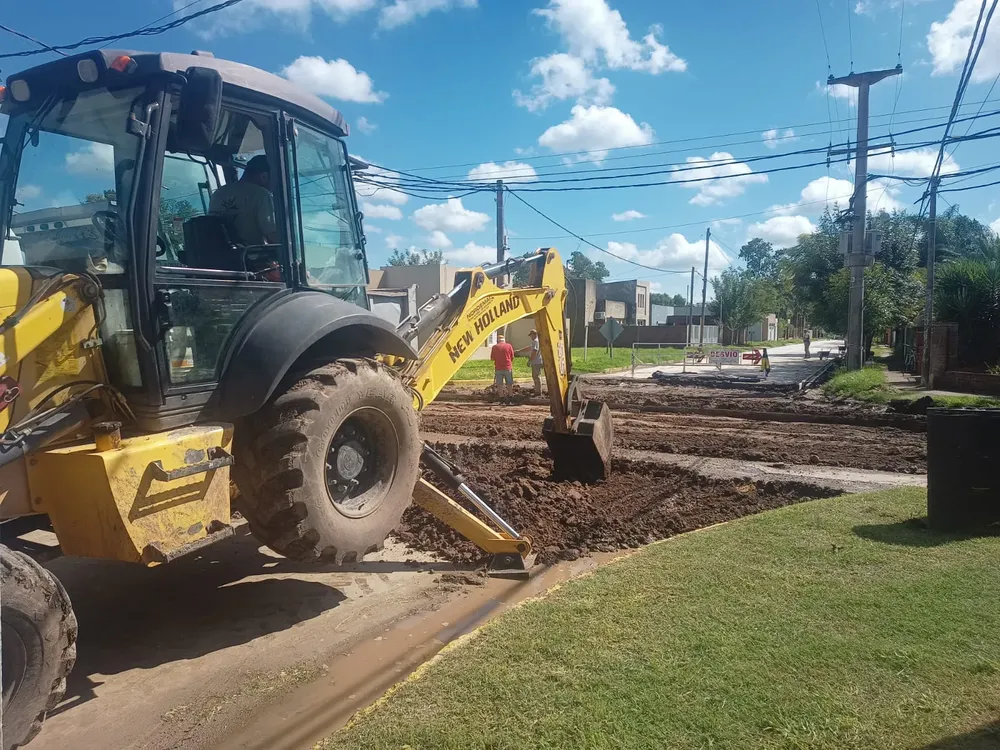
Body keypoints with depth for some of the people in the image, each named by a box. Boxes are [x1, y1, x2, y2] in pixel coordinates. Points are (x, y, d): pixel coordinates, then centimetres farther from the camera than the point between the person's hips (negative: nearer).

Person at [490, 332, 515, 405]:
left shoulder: (494, 347, -1)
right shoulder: (509, 346, 0)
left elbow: (492, 358, 1)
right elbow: (512, 357, 3)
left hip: (498, 368, 0)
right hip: (508, 368, 0)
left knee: (499, 384, 6)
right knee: (509, 384, 10)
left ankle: (501, 399, 3)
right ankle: (509, 399, 10)